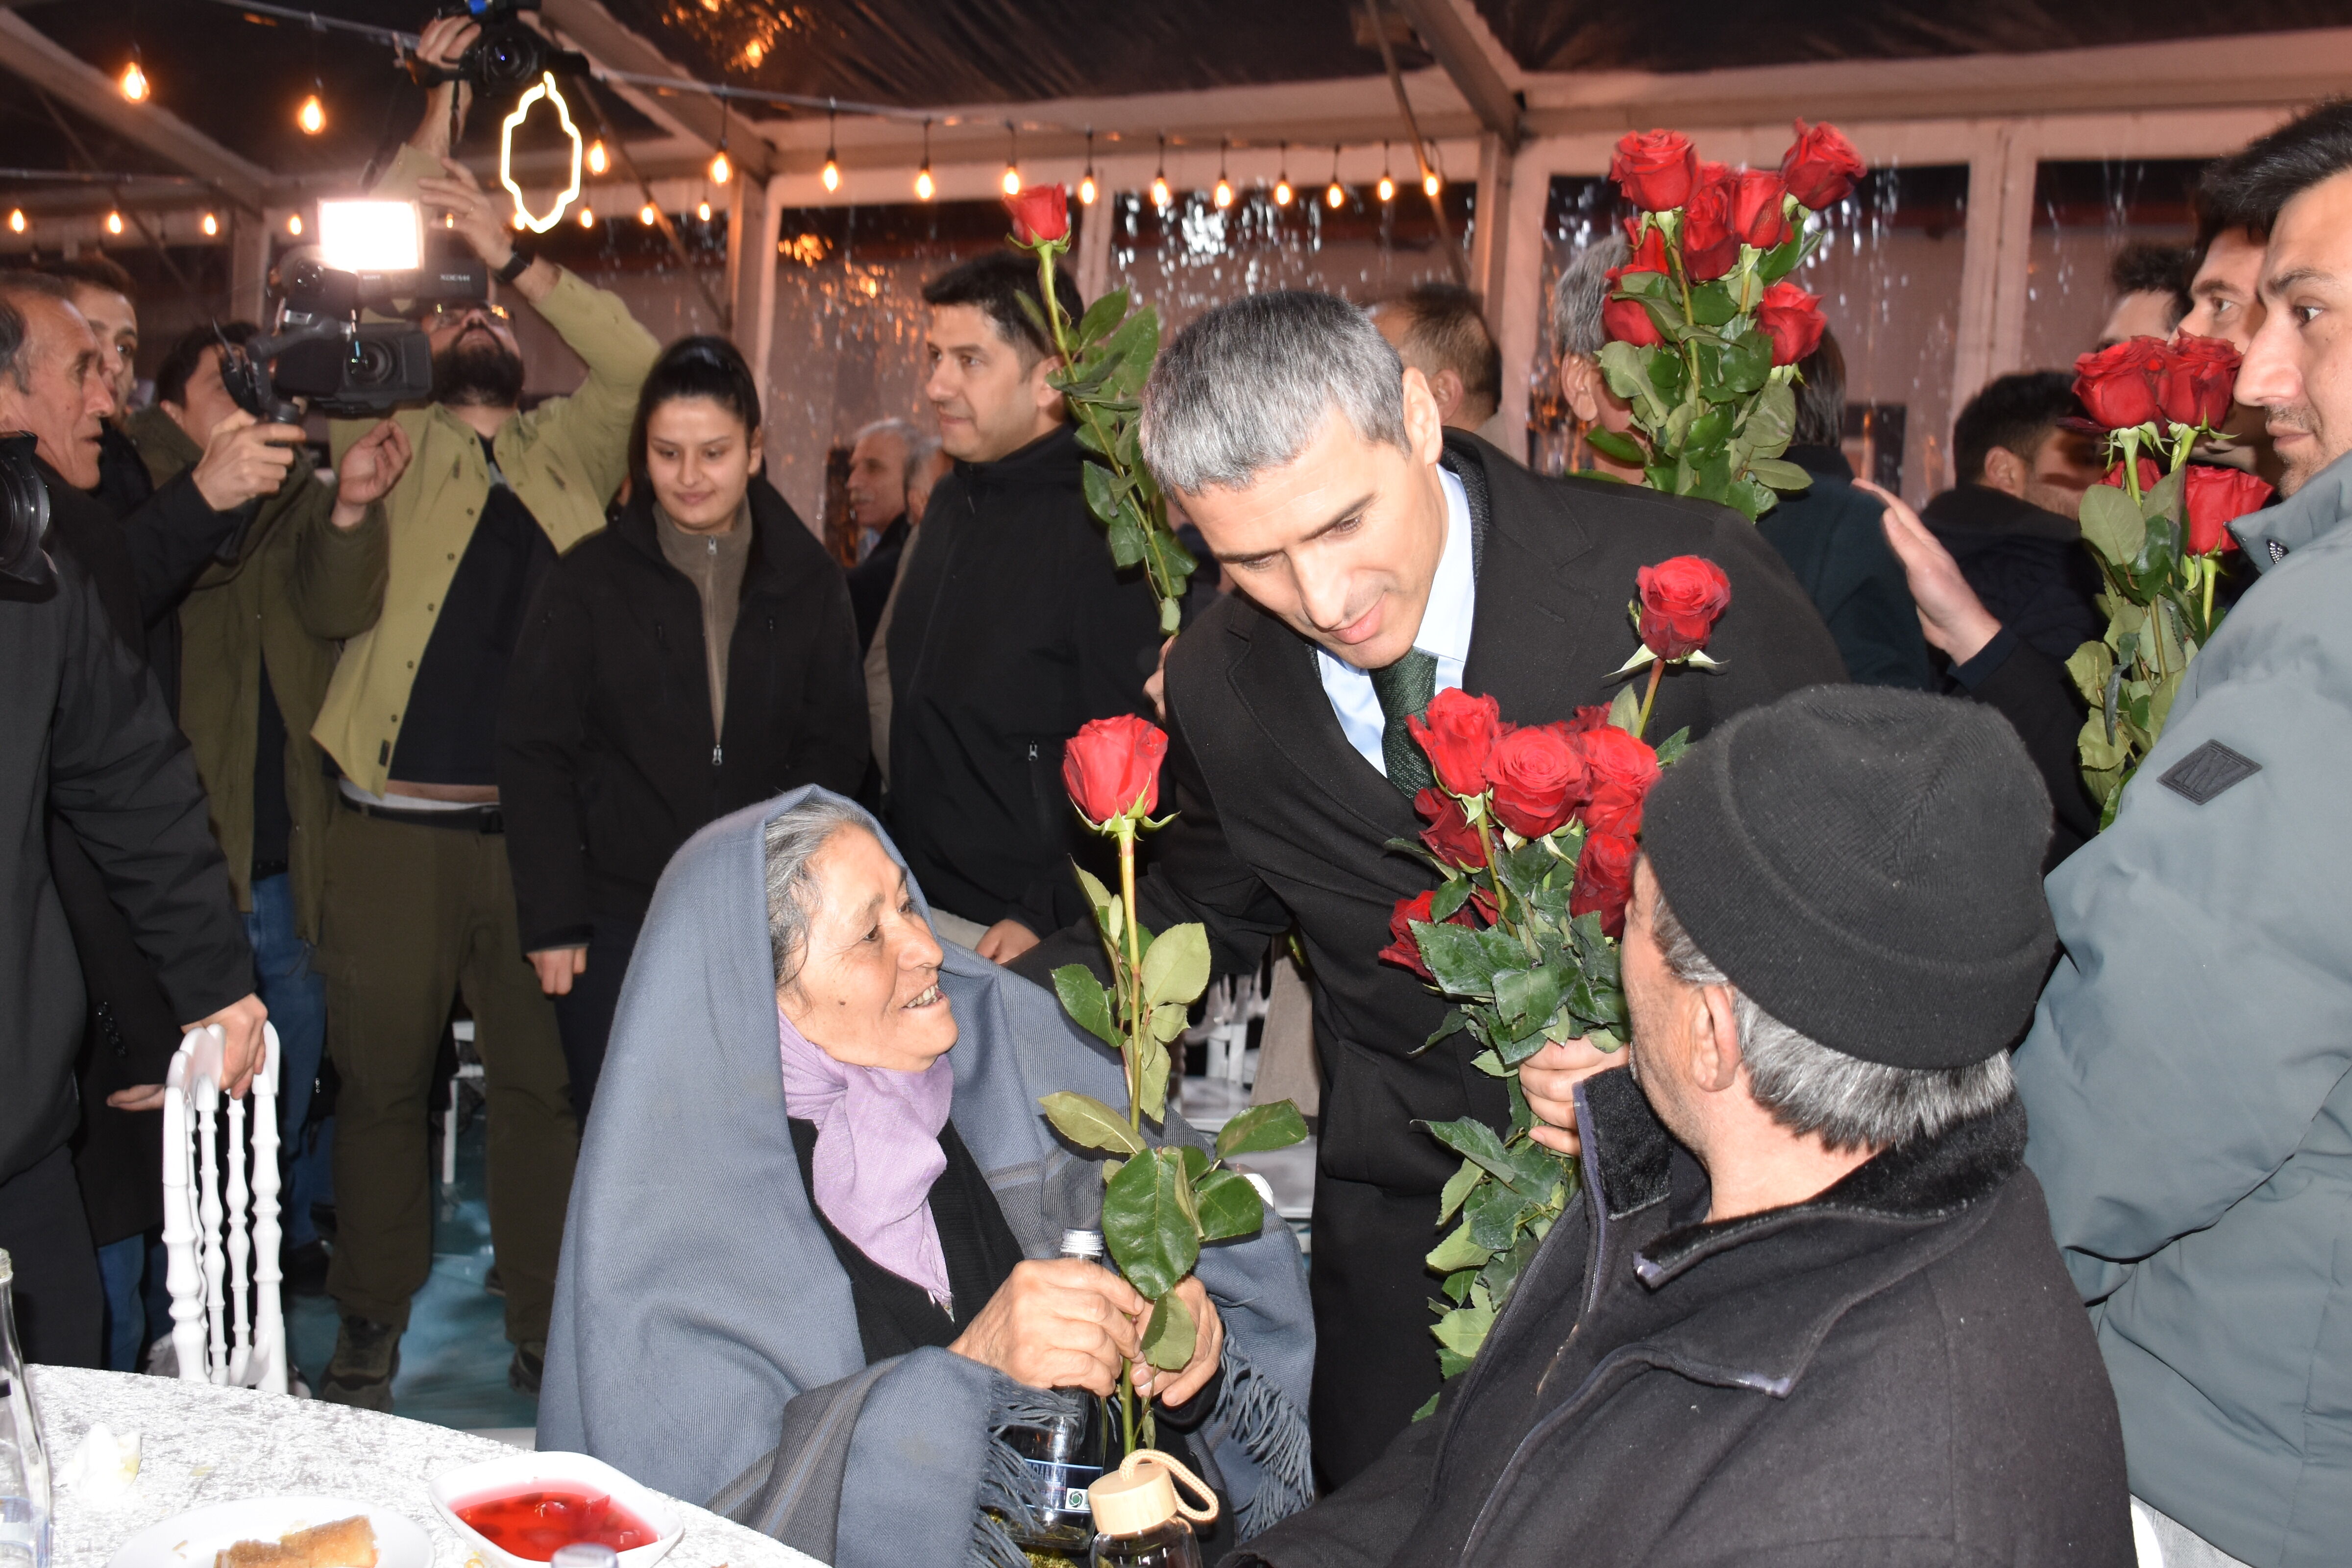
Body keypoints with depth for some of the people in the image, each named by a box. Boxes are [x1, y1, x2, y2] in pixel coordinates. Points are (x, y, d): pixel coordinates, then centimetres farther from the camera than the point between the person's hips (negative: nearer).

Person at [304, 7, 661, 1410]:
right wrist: (430, 149, -1)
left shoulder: (568, 452, 14)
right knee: (382, 1078, 8)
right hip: (398, 824, -1)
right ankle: (374, 1330, 22)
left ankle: (545, 1330, 18)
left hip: (541, 826, 1)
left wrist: (516, 256, -8)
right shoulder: (396, 446, 10)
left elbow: (640, 369, 0)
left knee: (547, 1080, 6)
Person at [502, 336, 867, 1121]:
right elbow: (534, 752, 0)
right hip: (617, 927, -1)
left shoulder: (809, 583, 6)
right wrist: (553, 917, -7)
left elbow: (837, 746, 8)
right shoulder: (590, 579, 2)